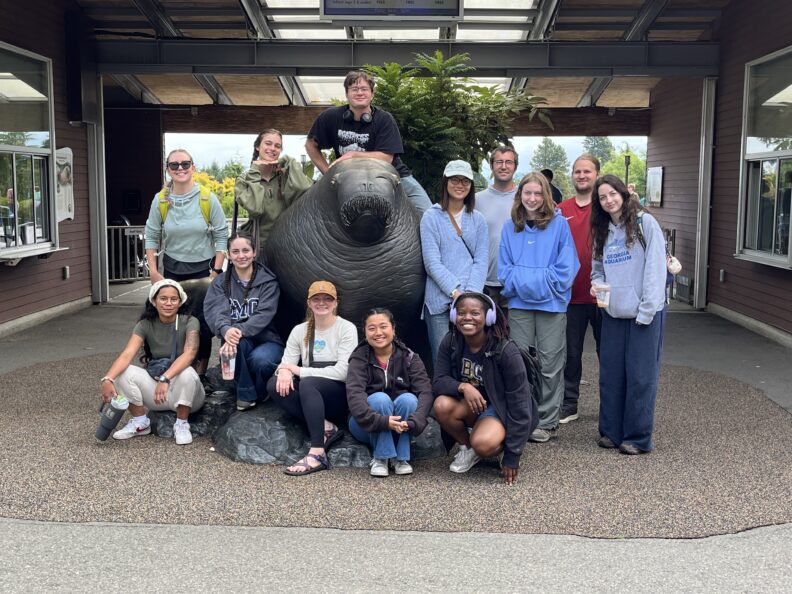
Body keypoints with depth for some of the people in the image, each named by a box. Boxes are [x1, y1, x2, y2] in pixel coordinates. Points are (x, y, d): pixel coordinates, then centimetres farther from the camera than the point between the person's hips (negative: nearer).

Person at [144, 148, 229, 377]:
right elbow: (151, 237, 4)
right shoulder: (160, 200, -3)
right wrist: (153, 271, -1)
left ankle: (201, 371, 9)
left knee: (202, 320, -5)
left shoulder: (208, 199, -8)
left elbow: (221, 236, -4)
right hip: (172, 269, 2)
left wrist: (216, 271, -8)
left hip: (203, 268, -2)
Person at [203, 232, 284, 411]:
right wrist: (226, 330, -38)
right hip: (239, 342, 1)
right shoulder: (221, 282, 4)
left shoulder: (268, 281, -2)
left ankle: (263, 390, 1)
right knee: (236, 343, -34)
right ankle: (246, 394, -15)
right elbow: (215, 311, -14)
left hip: (266, 340, -1)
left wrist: (240, 330, -35)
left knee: (260, 359, -35)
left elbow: (264, 314, -16)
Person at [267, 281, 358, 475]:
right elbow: (286, 364, 2)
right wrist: (284, 371, -24)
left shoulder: (347, 329, -6)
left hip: (341, 395, -5)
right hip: (312, 396, 5)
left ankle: (317, 454, -41)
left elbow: (343, 372, -16)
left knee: (307, 383, -34)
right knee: (274, 385, -19)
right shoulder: (300, 330, 9)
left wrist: (300, 370, -15)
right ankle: (326, 427, -22)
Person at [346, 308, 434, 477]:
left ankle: (401, 458, -18)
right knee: (380, 398, -30)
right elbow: (354, 397, -27)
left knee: (408, 399, -28)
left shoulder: (409, 358, -6)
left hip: (399, 424, 2)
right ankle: (380, 458, -21)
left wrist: (412, 422, -37)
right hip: (366, 427, -1)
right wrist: (382, 421, -42)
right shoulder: (359, 359, -11)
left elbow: (426, 392, -19)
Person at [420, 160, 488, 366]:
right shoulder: (431, 217, 2)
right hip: (440, 300, -2)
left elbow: (481, 260, 5)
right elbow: (432, 262, -5)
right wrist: (455, 292, -14)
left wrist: (471, 293, -10)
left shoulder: (478, 219, 12)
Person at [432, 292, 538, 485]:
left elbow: (519, 404, -20)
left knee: (483, 444, -35)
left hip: (501, 409, -4)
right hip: (469, 405, 4)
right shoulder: (450, 342, -10)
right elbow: (438, 381, -10)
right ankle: (467, 447, 0)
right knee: (442, 405, -29)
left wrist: (512, 457, -20)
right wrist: (463, 387, -35)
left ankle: (504, 445, 3)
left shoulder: (506, 351, -23)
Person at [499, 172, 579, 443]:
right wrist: (522, 283, -10)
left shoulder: (559, 225, -1)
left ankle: (547, 421, 13)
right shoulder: (510, 227, 8)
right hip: (519, 303, 3)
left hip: (551, 303, -2)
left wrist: (534, 280, -10)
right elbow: (504, 268, 6)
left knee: (550, 366, 3)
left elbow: (566, 268, -5)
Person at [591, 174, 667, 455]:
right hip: (613, 313, 6)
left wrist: (647, 310, -15)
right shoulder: (603, 231, 13)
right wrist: (596, 283, -3)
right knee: (610, 374, 8)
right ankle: (610, 431, 19)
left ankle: (638, 437, 8)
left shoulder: (645, 223, -6)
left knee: (640, 376, -1)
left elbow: (656, 267, -10)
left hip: (644, 313, -5)